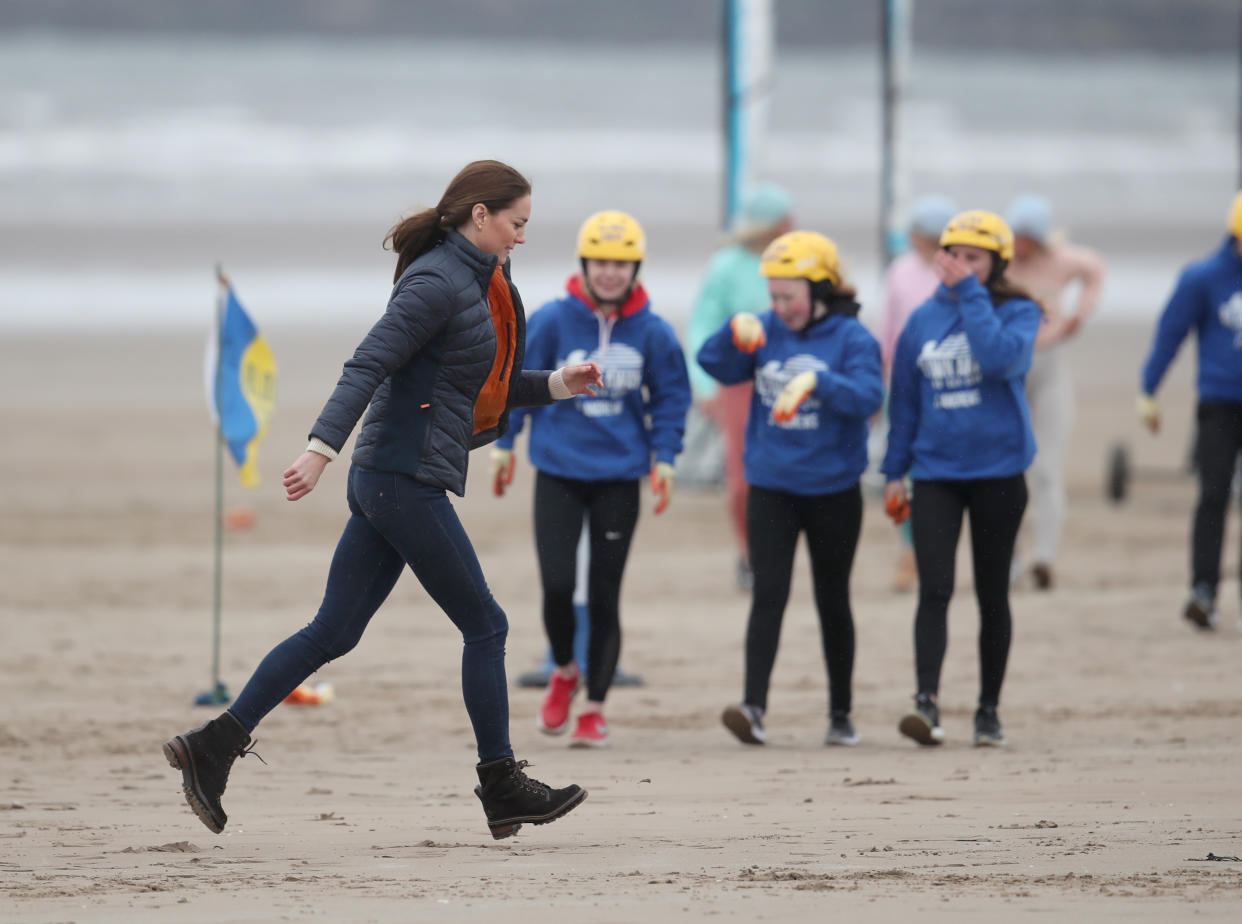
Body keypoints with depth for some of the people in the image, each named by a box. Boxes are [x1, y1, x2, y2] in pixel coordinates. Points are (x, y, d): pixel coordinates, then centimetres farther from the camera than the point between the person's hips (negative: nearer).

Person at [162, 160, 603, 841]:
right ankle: (502, 791, 8)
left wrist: (556, 384, 15)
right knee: (484, 626, 0)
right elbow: (366, 367, -22)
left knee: (333, 632, 7)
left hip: (385, 480, 10)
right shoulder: (437, 282, -13)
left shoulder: (482, 284, 17)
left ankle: (215, 745, 3)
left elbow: (489, 389, 27)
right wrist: (321, 449, -31)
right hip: (408, 479, -10)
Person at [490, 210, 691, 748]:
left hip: (618, 477, 1)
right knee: (557, 586, -9)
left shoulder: (652, 332, -4)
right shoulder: (553, 321, -5)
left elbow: (670, 397, 6)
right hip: (559, 473, 0)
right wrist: (504, 445, 7)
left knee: (604, 597, 4)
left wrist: (664, 458, -2)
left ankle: (594, 709, 16)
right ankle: (564, 671, 21)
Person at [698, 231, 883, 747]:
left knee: (832, 603, 11)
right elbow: (715, 367, -1)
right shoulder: (767, 332, 3)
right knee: (768, 594, -11)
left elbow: (868, 395, -22)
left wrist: (815, 381, -37)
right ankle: (753, 706, -21)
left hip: (833, 491, -2)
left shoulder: (851, 338, -8)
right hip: (771, 487, 2)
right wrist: (734, 331, -19)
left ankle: (841, 714, 24)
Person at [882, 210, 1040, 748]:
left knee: (992, 594, 8)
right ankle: (927, 701, -21)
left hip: (998, 470, -2)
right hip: (936, 472, 2)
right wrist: (895, 472, 12)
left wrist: (969, 293, -19)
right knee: (934, 589, -12)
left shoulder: (1018, 313, -2)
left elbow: (1000, 357, -25)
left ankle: (989, 710, 17)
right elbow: (905, 397, 13)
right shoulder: (924, 319, 7)